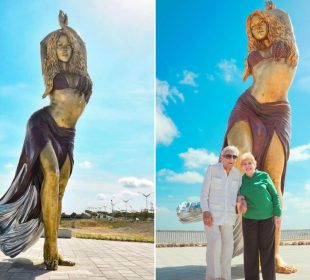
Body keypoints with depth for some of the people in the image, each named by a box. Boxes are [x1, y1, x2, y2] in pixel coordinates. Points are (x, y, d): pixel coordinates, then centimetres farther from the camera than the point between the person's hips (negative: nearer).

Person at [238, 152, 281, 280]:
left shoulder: (264, 176, -2)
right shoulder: (241, 180, 4)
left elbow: (275, 196, 0)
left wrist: (278, 214, -6)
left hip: (267, 217, -1)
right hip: (249, 218, 2)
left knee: (267, 249, 3)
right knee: (250, 250, 4)